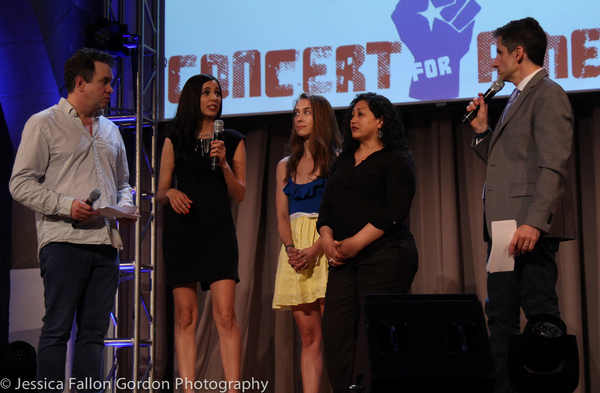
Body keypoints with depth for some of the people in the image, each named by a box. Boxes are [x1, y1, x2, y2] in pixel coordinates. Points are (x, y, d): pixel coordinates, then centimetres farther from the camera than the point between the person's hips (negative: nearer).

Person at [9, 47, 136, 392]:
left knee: (94, 330, 5)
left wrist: (125, 207, 6)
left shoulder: (110, 131, 21)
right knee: (57, 328, -6)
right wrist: (67, 205, -15)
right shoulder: (44, 124, 2)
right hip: (64, 241, -6)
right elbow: (21, 184, -4)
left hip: (106, 243, 6)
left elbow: (122, 182, 29)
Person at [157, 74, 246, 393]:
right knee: (185, 316, -1)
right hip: (181, 231, 1)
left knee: (225, 315, -11)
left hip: (218, 230, 0)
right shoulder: (175, 140, 11)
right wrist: (170, 193, -10)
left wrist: (224, 164, -8)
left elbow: (240, 195, 7)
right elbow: (161, 192, 12)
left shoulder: (233, 140, 11)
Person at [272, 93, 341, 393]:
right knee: (309, 337, 2)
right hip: (295, 252, 5)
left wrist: (315, 249, -18)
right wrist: (291, 249, -7)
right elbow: (282, 216, 13)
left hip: (327, 247, -4)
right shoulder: (286, 166, 18)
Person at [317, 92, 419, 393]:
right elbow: (327, 207, 17)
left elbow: (393, 212, -10)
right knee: (335, 330, -5)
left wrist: (356, 243, -16)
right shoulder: (342, 163, 22)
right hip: (344, 260, 6)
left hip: (385, 256, -6)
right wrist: (327, 239, -3)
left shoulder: (397, 161, 2)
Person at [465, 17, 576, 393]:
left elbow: (553, 166, -17)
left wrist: (534, 222, -25)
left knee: (541, 312, -7)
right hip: (504, 225, 10)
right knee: (500, 314, 10)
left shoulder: (548, 94, -7)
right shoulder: (519, 97, 22)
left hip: (530, 226, -10)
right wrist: (482, 130, 11)